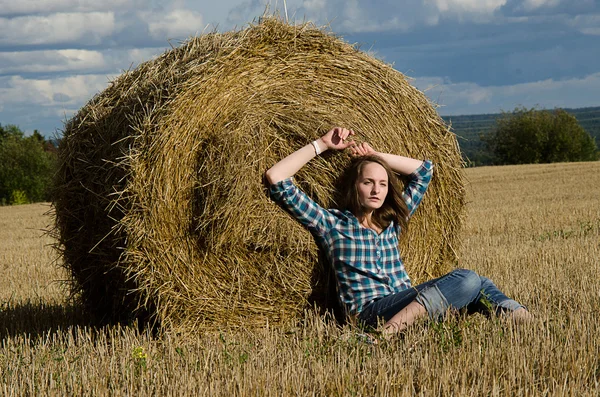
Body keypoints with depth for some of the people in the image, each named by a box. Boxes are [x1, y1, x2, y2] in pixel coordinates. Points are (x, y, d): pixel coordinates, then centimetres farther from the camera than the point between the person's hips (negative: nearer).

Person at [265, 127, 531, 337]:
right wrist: (322, 145, 9)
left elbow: (424, 170, 30)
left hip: (407, 302, 7)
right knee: (467, 279, -22)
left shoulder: (392, 221, 22)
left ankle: (517, 316, -36)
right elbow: (276, 179, 1)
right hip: (371, 310, -7)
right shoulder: (331, 223, 7)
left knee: (481, 286, -7)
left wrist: (374, 155, 23)